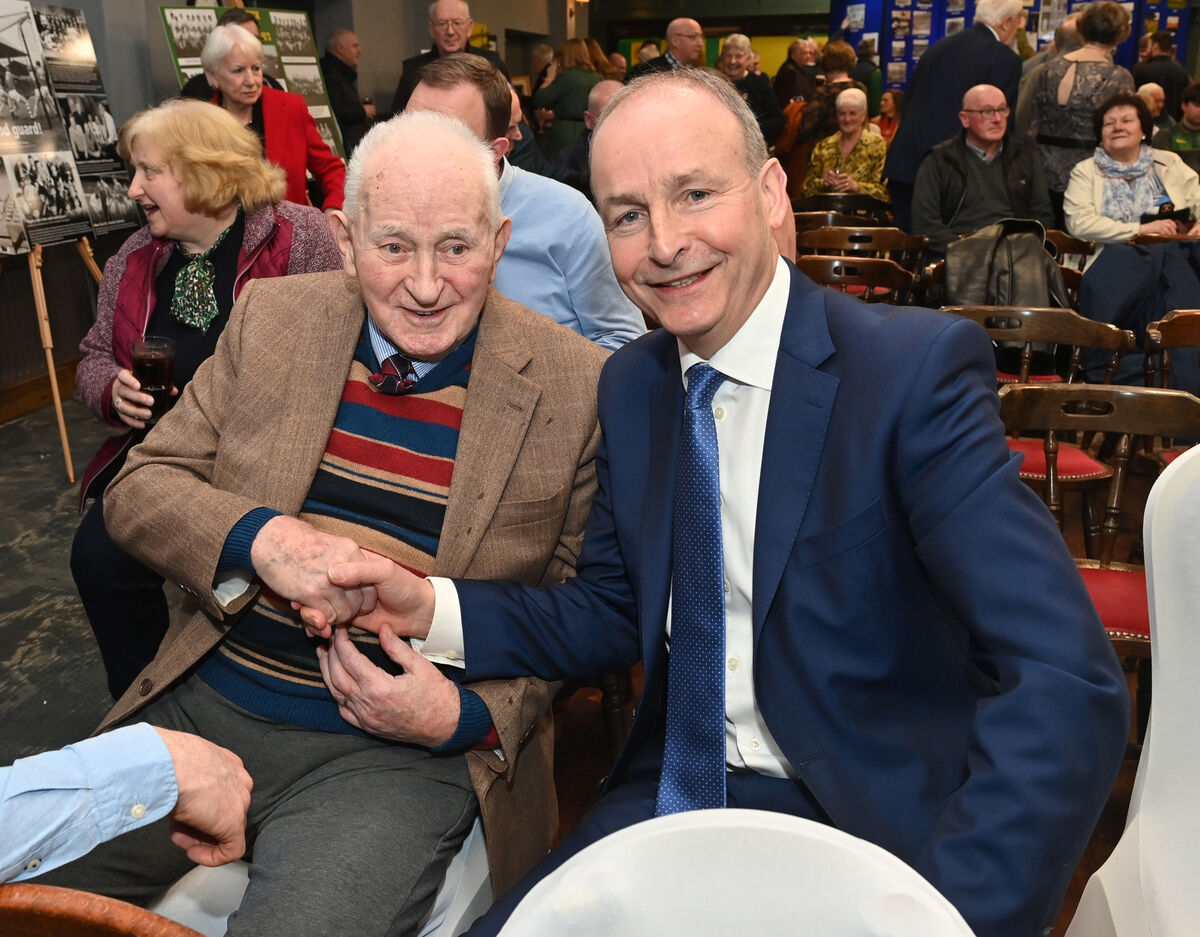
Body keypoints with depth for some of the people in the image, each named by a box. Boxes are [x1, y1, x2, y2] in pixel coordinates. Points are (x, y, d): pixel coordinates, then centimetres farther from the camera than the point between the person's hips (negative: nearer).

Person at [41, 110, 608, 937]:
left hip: (399, 751, -3)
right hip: (203, 705, 4)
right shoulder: (273, 317, 2)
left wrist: (468, 714, -16)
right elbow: (139, 489, 4)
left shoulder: (577, 385, -8)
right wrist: (261, 537, -17)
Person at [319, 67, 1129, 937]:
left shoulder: (917, 369, -16)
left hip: (861, 822, -4)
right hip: (670, 793, 5)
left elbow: (1068, 685, -22)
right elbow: (616, 611, 8)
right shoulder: (631, 383, 3)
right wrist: (434, 610, -7)